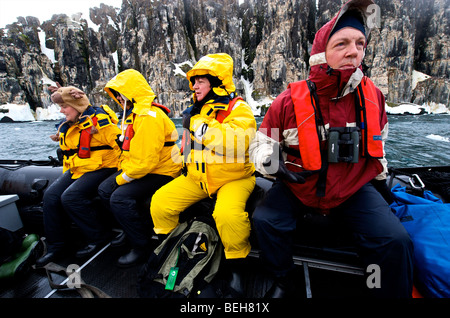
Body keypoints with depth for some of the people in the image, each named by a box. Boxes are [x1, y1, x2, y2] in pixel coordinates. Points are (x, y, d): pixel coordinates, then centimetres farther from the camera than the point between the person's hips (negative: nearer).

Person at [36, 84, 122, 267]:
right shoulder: (68, 125, 15)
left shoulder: (97, 120, -15)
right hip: (76, 170, 9)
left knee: (71, 197, -24)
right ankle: (55, 248, 9)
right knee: (51, 196, -4)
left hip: (100, 168, -9)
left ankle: (99, 237, -6)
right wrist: (67, 173, 22)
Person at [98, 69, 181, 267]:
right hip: (136, 168, 11)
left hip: (160, 172, -11)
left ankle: (141, 246, -4)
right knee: (105, 190, 7)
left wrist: (122, 178, -15)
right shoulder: (133, 114, 13)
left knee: (120, 198, -24)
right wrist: (122, 171, 9)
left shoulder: (149, 117, -22)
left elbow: (146, 161, -27)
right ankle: (141, 226, 17)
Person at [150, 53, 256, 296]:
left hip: (232, 178, -6)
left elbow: (236, 144, -31)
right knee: (160, 202, -4)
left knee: (228, 214, -34)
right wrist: (186, 159, 15)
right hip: (197, 177, 7)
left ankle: (236, 267, -4)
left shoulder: (237, 109, -10)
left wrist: (200, 126, -25)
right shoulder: (196, 111, 12)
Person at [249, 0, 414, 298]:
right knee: (265, 220, -18)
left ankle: (388, 292, 16)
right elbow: (261, 143, -3)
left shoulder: (373, 96, -4)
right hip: (297, 188, -1)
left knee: (395, 241, -16)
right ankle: (283, 283, 11)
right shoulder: (290, 101, -14)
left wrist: (381, 175, 22)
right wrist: (272, 163, -23)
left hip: (355, 190, 2)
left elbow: (378, 139, 17)